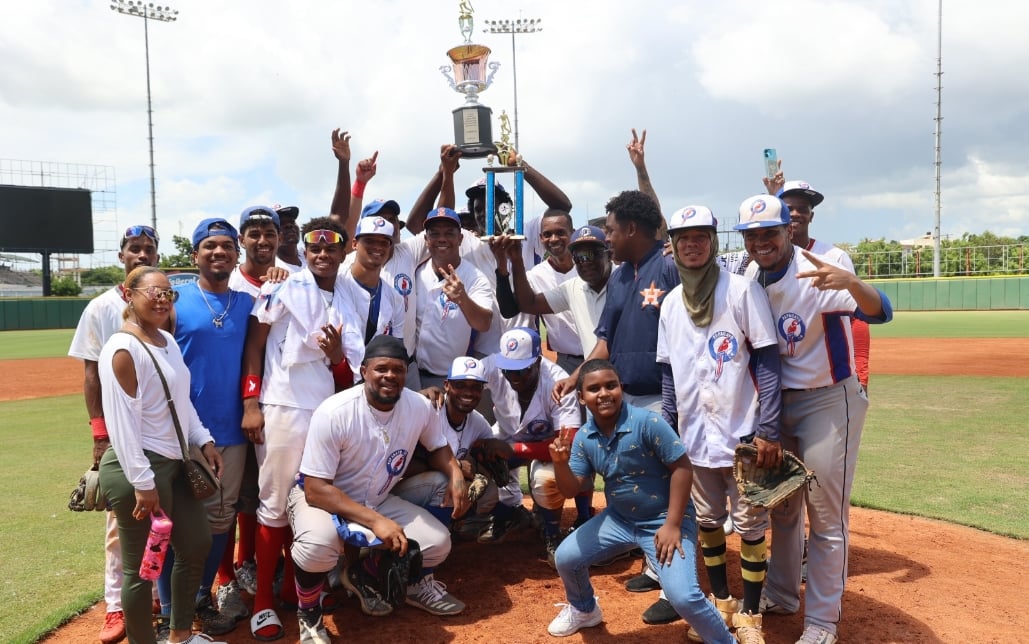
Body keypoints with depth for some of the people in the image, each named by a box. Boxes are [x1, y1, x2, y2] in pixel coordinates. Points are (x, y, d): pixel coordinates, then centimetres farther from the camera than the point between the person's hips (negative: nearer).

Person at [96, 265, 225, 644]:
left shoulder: (168, 341, 11)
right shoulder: (122, 349, -17)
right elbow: (122, 422, -21)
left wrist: (203, 440, 13)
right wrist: (143, 482, -21)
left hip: (173, 465, 10)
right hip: (138, 470, -10)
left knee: (197, 544, 19)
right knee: (142, 565, 3)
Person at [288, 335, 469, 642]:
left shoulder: (420, 407, -13)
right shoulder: (333, 413, -28)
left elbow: (438, 446, 9)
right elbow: (316, 490, -27)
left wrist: (456, 475, -14)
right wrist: (375, 521, -35)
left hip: (379, 501, 5)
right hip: (322, 498, -5)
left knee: (437, 543, -10)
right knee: (317, 545, -37)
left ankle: (364, 573, 18)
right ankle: (309, 614, -3)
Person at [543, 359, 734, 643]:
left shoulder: (647, 423, -24)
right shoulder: (583, 438, -7)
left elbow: (682, 467, -21)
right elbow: (571, 490, -3)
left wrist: (672, 524, -21)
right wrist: (560, 463, -25)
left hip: (663, 520, -6)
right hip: (619, 518, 6)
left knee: (683, 596, -20)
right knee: (565, 557, 3)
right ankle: (583, 609, 35)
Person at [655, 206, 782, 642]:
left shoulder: (742, 290, -7)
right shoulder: (671, 303, 7)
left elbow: (767, 362, -9)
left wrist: (768, 431, -14)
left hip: (743, 433, -4)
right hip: (694, 437, 5)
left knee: (750, 526, 4)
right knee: (707, 522, 15)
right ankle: (720, 602, 33)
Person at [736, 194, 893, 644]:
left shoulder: (817, 273, -20)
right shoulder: (750, 279, -1)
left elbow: (880, 313, -34)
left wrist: (850, 283, -54)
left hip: (828, 402, -6)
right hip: (777, 402, 7)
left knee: (826, 517, 2)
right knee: (781, 504, 19)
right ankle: (781, 595, 37)